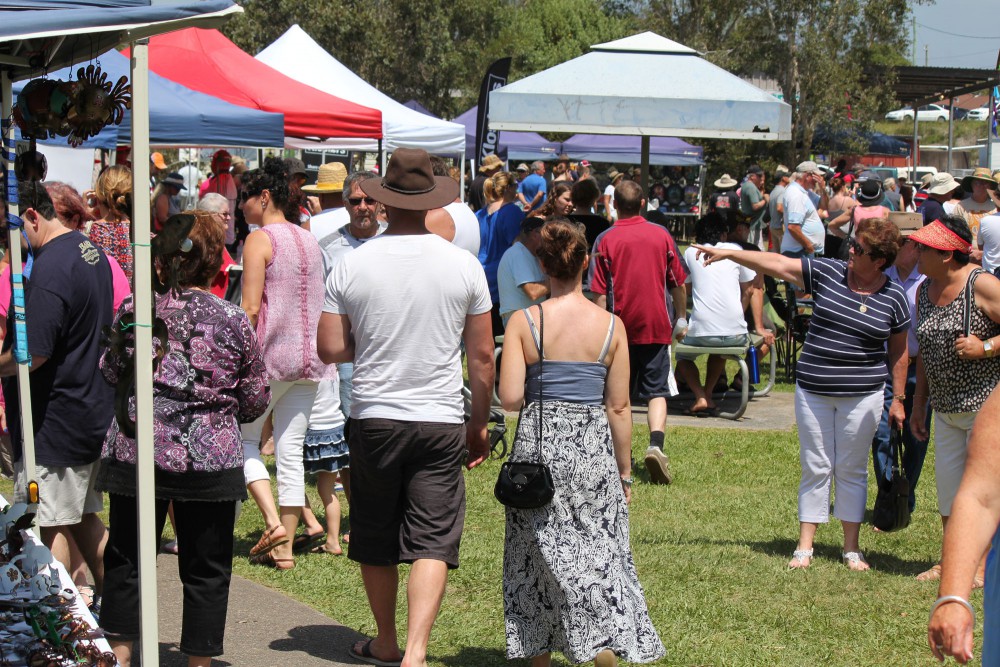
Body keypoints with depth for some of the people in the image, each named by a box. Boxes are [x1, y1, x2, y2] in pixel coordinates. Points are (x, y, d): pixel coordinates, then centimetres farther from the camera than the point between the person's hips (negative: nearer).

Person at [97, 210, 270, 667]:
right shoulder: (232, 320, -5)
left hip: (135, 452, 1)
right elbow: (256, 400, 2)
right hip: (210, 460, -1)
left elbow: (110, 373, 9)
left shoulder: (134, 310, -5)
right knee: (206, 569, 9)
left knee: (126, 558, 13)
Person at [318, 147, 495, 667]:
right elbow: (482, 358, 1)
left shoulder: (352, 265, -5)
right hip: (442, 421, -1)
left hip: (373, 419, 1)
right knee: (432, 542, -1)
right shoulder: (464, 265, -3)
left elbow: (330, 350, -4)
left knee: (376, 541, 15)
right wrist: (479, 425, 13)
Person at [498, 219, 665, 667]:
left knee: (540, 554, 13)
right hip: (593, 446, 0)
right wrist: (625, 470, 9)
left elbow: (509, 398, -10)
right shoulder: (611, 326, -2)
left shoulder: (523, 322, -5)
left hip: (538, 445, 0)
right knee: (600, 552, 7)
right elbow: (619, 407, 0)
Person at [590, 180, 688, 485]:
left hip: (621, 325, 0)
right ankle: (655, 445, -21)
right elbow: (677, 282, 8)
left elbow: (600, 292, -7)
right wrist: (681, 317, 21)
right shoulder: (661, 235, 1)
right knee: (657, 391, 1)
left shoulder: (606, 240, -4)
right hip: (657, 325, 0)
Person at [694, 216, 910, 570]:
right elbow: (779, 264, -2)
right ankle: (805, 545, 10)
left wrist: (898, 400, 5)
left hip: (863, 395, -1)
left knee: (852, 470, 5)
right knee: (815, 467, 5)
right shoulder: (828, 273, -1)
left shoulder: (893, 298, -2)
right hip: (812, 391, 1)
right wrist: (728, 253, -7)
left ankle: (852, 548, 15)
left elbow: (898, 352, 6)